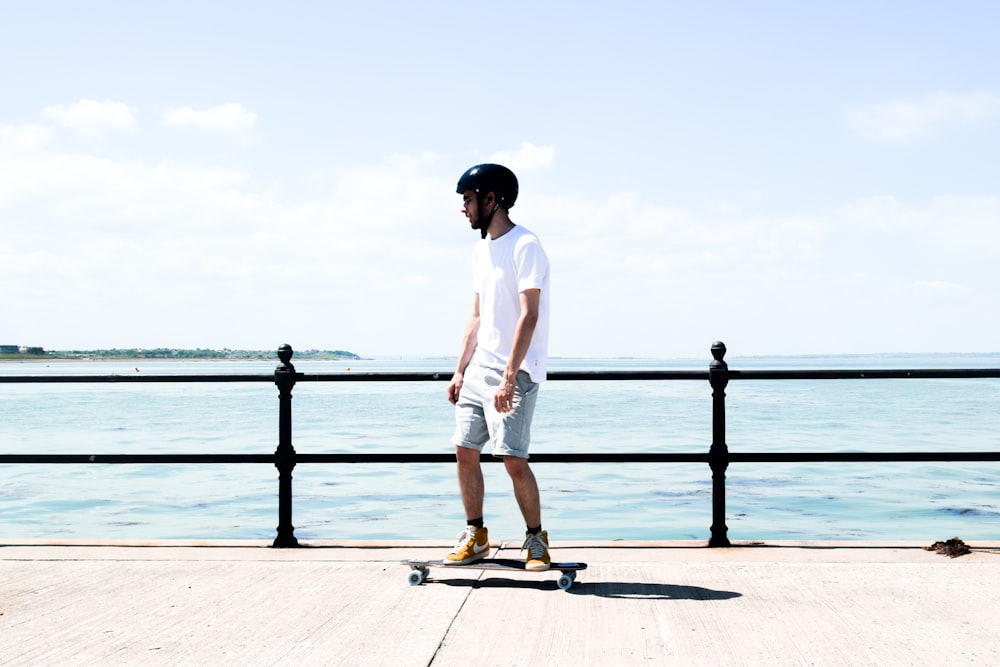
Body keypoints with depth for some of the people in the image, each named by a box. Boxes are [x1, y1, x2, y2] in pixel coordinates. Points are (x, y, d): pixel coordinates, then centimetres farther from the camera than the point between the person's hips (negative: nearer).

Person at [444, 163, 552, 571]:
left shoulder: (525, 246, -11)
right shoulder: (481, 250, 16)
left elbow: (529, 317, -19)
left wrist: (508, 377, -24)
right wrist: (460, 370, 14)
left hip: (514, 373, -8)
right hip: (479, 368, 8)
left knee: (513, 459, -11)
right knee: (465, 451, 5)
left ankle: (536, 539, 6)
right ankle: (475, 537, 18)